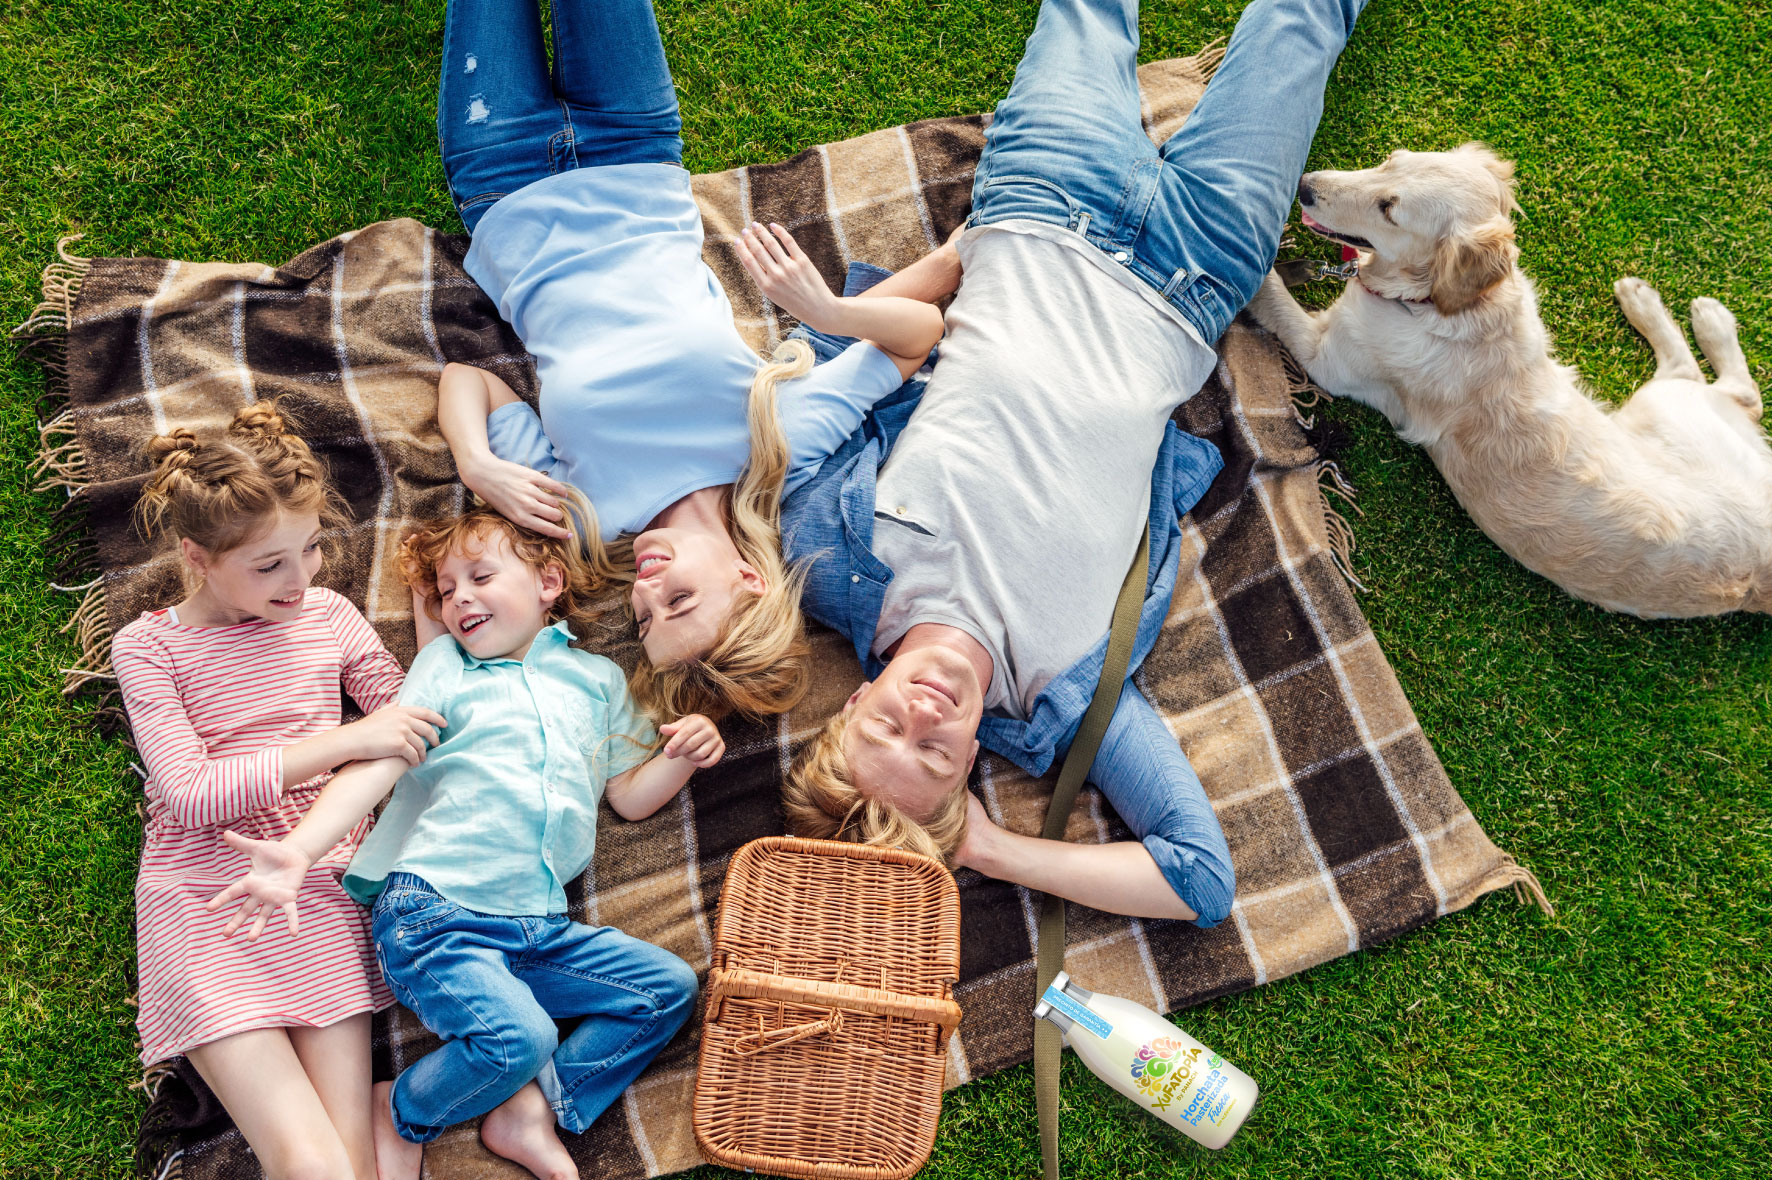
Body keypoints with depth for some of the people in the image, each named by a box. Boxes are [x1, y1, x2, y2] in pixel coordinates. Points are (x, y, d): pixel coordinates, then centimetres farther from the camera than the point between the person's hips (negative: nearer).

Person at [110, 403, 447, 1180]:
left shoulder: (328, 615, 9)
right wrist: (347, 742, -17)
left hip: (323, 890, 3)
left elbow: (417, 724, 18)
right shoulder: (148, 647, 0)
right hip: (207, 904, -2)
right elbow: (191, 793, -12)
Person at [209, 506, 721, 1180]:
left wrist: (684, 753, -2)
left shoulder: (596, 677, 19)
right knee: (518, 1036, -27)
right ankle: (402, 1115, 3)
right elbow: (379, 763, -2)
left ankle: (532, 1111, 0)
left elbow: (631, 796, 19)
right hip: (433, 913, -4)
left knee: (670, 988, -5)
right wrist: (299, 849, -19)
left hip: (539, 926, 5)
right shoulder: (447, 664, 11)